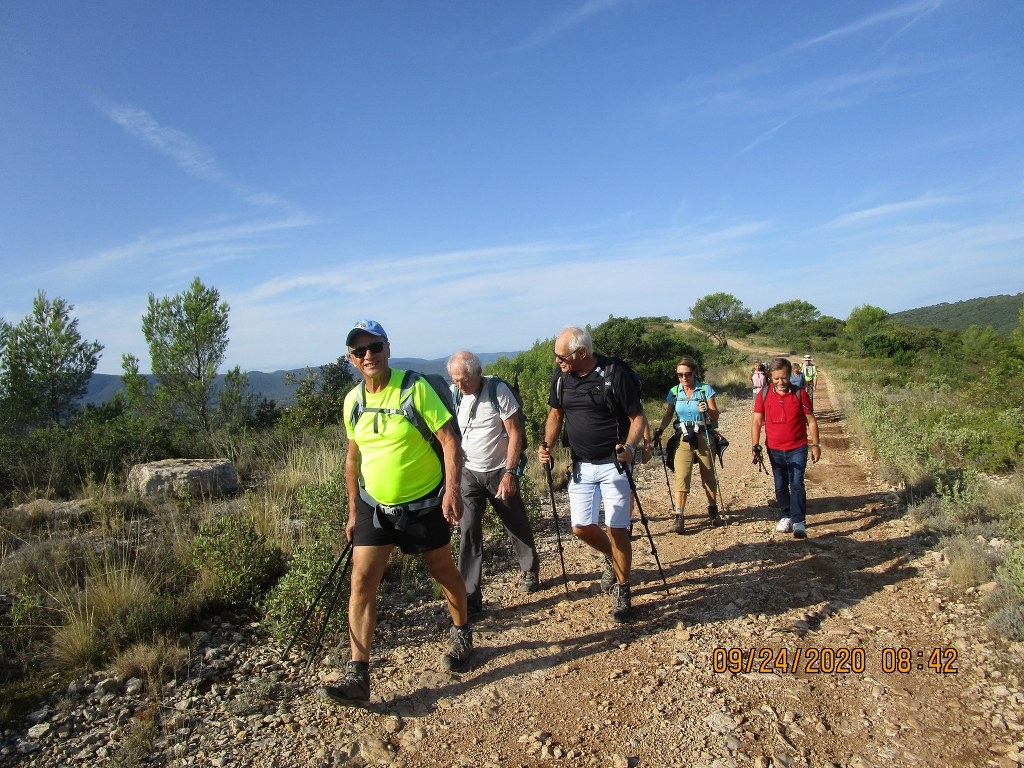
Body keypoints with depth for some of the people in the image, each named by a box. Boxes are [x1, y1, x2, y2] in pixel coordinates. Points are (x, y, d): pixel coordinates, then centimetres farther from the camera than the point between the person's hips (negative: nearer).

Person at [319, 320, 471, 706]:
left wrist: (452, 490, -27)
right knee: (362, 581, -4)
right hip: (373, 505, 4)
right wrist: (353, 509, 12)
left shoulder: (415, 388, -16)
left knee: (444, 572, 13)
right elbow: (353, 457, 12)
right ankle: (357, 676, 4)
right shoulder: (352, 400, 1)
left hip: (425, 504, -4)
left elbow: (450, 440, -17)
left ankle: (461, 634, 40)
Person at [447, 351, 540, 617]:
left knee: (517, 525, 14)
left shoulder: (498, 391, -16)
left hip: (500, 472, -2)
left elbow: (515, 433, -15)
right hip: (468, 473, 2)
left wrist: (509, 472, -19)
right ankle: (470, 597, 2)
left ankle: (530, 571, 40)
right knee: (469, 531, -5)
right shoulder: (452, 394, -4)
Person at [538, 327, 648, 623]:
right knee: (581, 528, 3)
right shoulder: (560, 376, -1)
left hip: (614, 464, -4)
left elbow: (638, 417, -11)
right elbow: (556, 413, 12)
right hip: (581, 466, 5)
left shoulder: (614, 375, -16)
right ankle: (611, 558, 35)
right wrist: (547, 446, -4)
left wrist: (630, 447, -29)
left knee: (617, 530, -1)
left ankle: (622, 591, 21)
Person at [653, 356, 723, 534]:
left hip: (704, 437, -1)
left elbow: (715, 416, -5)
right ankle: (679, 518, -11)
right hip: (683, 439, 1)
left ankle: (713, 510, 32)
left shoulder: (706, 390, -3)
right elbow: (668, 415, 9)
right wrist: (660, 429, -8)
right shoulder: (674, 392, 3)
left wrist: (707, 410, -26)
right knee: (681, 476, -10)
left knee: (708, 476, 10)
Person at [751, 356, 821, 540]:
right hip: (775, 450, 2)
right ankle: (785, 517, 28)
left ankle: (799, 522, -5)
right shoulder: (764, 395, -2)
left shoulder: (799, 394, -6)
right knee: (780, 486, 13)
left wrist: (815, 445, 1)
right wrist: (755, 445, -7)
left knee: (797, 485, -8)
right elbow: (756, 421, 1)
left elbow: (811, 420, 1)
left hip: (797, 449, -2)